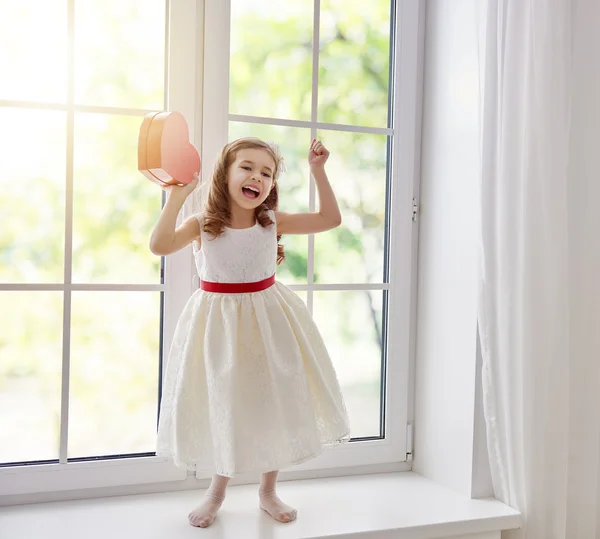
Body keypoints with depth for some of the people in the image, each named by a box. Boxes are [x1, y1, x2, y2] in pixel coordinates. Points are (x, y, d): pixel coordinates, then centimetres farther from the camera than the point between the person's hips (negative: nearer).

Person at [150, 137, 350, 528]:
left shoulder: (273, 222, -4)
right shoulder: (202, 224, -10)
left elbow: (330, 219, -5)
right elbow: (160, 246, -26)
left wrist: (318, 171, -12)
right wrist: (177, 196, -29)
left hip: (267, 320, 2)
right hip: (219, 323, -2)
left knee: (275, 403, 8)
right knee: (222, 407, 8)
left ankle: (268, 491, 30)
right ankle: (218, 490, 33)